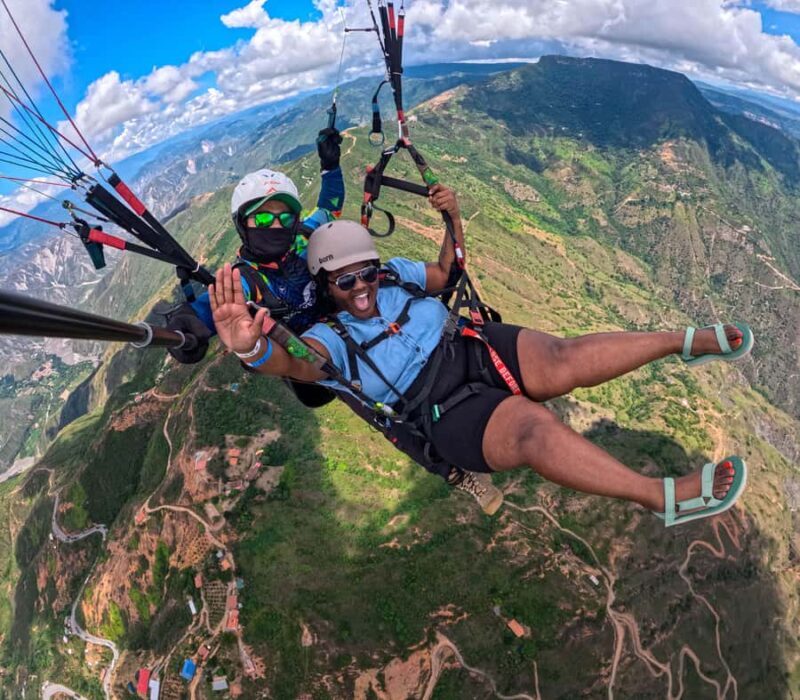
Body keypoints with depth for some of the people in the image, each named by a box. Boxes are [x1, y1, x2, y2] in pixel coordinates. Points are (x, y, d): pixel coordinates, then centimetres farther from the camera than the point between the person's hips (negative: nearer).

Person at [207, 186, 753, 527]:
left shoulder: (395, 274, 13)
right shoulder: (330, 339, -2)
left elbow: (446, 274, 26)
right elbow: (295, 363, -25)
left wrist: (453, 221, 7)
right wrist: (254, 348, -49)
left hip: (480, 350, 4)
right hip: (450, 413, -4)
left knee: (560, 362, -26)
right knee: (533, 427, -33)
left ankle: (686, 340, -13)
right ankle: (665, 497, -35)